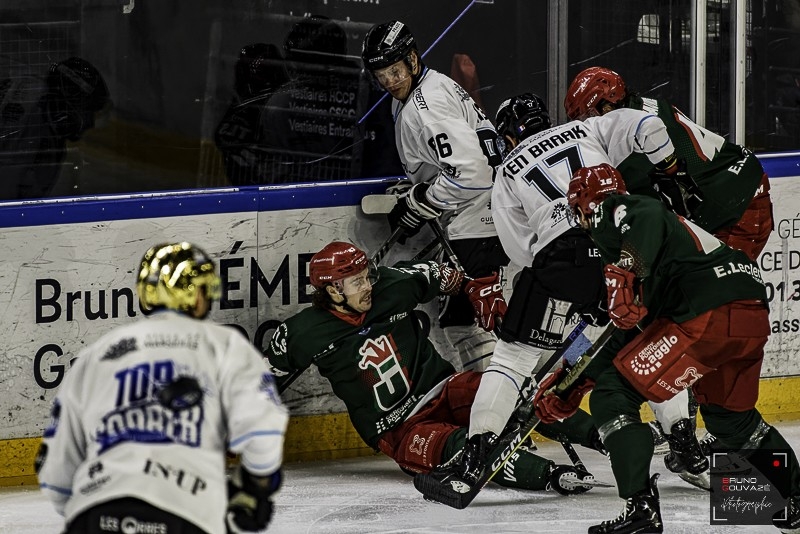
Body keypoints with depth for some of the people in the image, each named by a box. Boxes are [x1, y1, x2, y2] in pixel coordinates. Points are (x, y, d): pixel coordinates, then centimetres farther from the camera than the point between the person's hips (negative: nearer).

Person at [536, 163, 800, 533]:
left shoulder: (612, 211, 7)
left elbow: (647, 219, -19)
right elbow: (627, 336, 34)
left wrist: (624, 275, -31)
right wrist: (573, 384, 36)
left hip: (709, 318, -10)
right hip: (754, 316, 10)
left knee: (612, 396, -3)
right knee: (728, 415, 33)